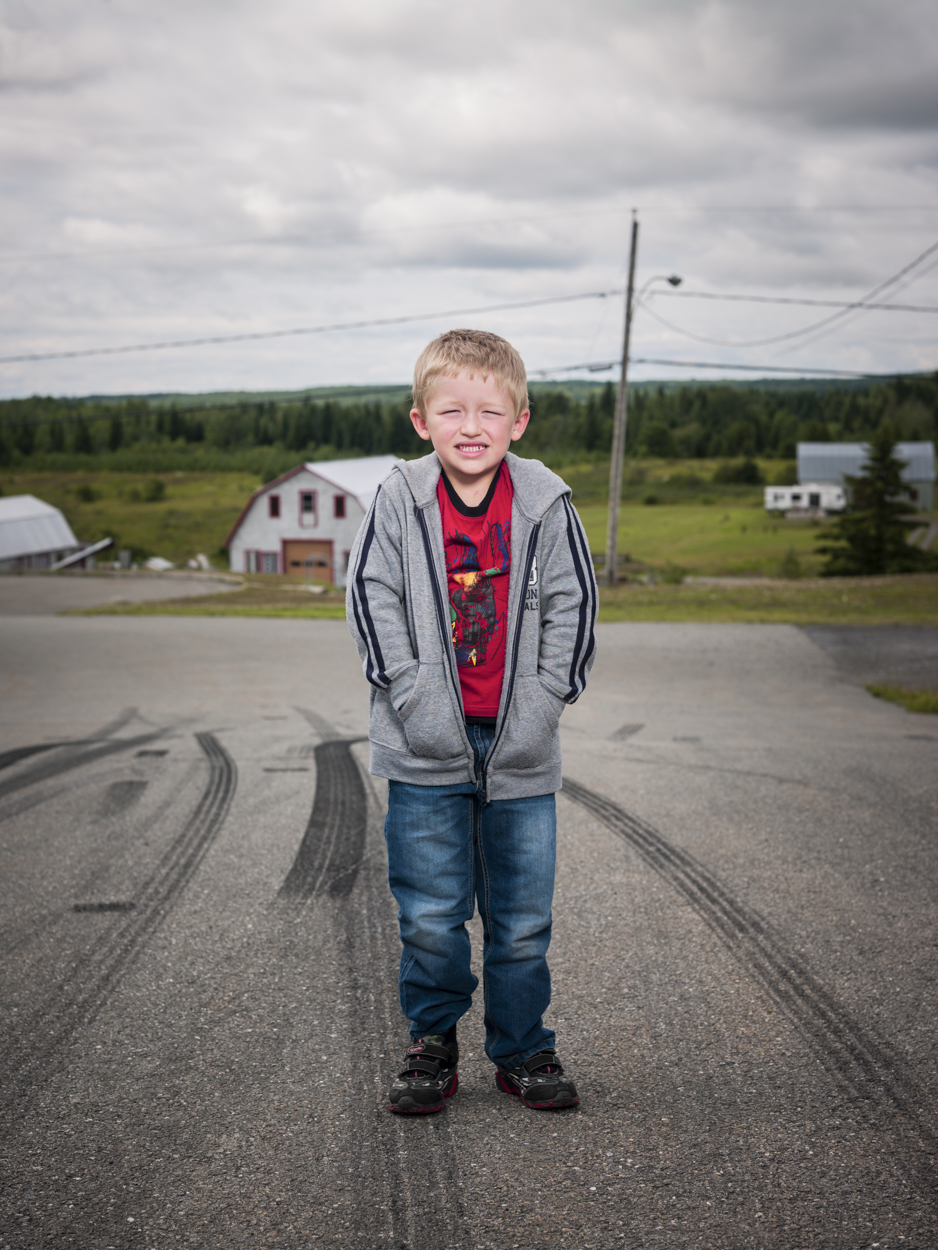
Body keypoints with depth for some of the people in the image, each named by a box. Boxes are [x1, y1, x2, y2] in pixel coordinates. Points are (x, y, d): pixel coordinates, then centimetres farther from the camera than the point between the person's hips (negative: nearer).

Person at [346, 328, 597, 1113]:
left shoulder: (546, 505, -3)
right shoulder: (400, 502, -5)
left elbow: (573, 606, 1)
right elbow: (372, 598, -4)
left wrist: (544, 701, -7)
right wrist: (414, 697, -11)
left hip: (521, 750, 1)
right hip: (427, 750, 0)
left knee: (522, 920, 11)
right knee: (429, 916, 7)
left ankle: (523, 1050, 29)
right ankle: (432, 1046, 27)